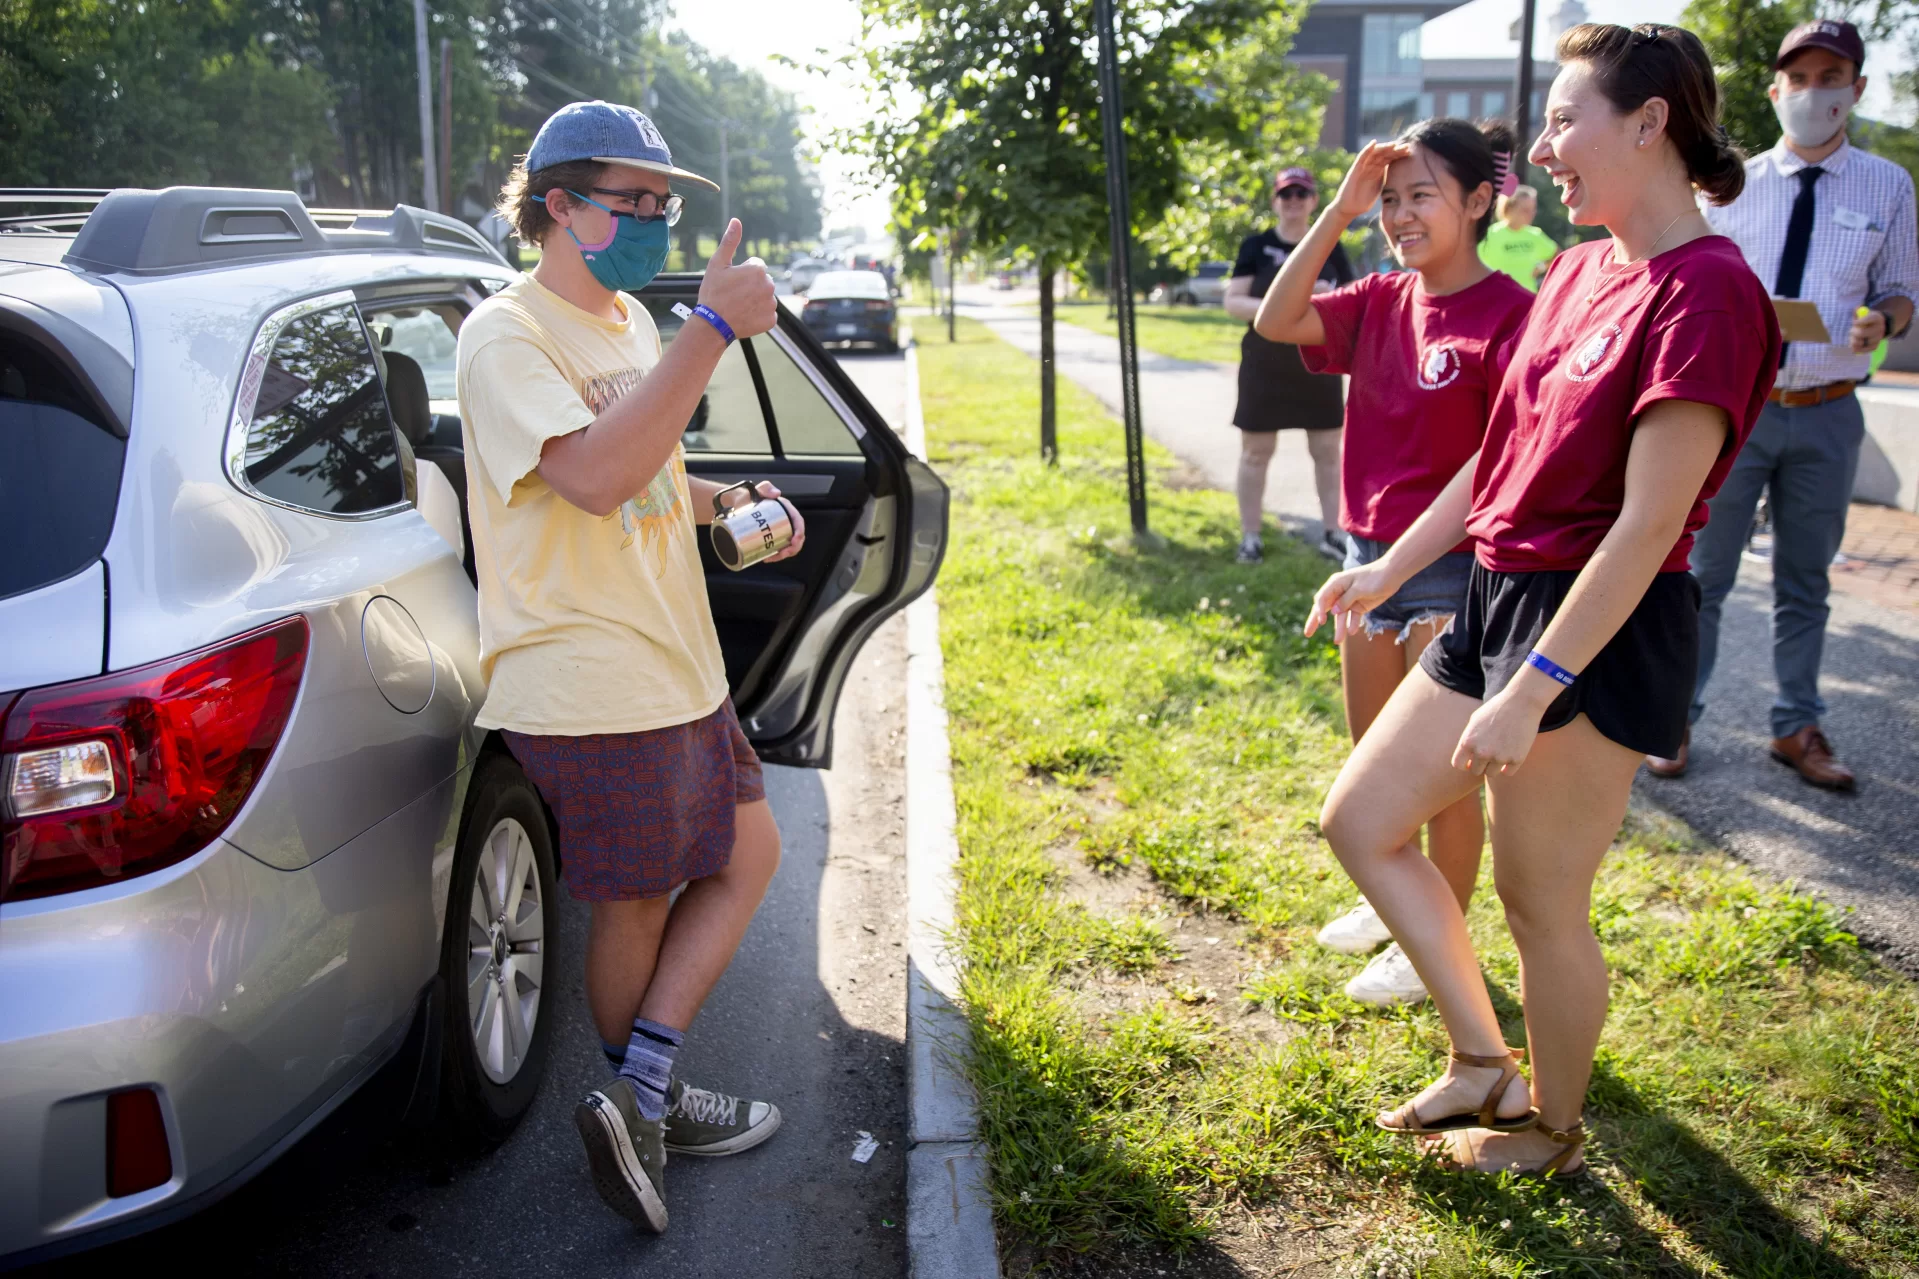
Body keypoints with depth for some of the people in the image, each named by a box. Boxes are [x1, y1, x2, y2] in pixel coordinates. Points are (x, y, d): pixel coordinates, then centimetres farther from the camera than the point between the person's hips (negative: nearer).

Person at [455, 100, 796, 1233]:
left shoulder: (631, 321, 15)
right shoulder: (507, 336, -14)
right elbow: (597, 476, -31)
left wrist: (731, 503, 7)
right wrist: (715, 327, -31)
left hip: (679, 665, 10)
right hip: (593, 689, -10)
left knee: (748, 857, 14)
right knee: (636, 909, 5)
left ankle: (641, 1098, 18)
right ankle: (653, 1107, 26)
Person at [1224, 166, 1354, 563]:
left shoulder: (1330, 248, 6)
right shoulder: (1256, 246, -1)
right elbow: (1232, 302, -7)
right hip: (1266, 365, -2)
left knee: (1328, 450, 6)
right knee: (1256, 451, 3)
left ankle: (1332, 532, 16)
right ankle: (1249, 537, 11)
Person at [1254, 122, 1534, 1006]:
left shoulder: (1507, 314, -15)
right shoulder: (1383, 302, 5)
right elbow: (1276, 322, -8)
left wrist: (1480, 596, -18)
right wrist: (1339, 210, -10)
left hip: (1453, 568, -7)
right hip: (1369, 556, 7)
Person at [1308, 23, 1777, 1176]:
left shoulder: (1706, 291, -17)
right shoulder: (1578, 272, 10)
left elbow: (1648, 526, -21)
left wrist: (1533, 688, -22)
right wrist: (1387, 572, 16)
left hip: (1602, 635, -9)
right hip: (1499, 600, 9)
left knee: (1540, 904, 5)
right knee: (1360, 820, 12)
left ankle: (1552, 1128, 31)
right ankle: (1484, 1060, 25)